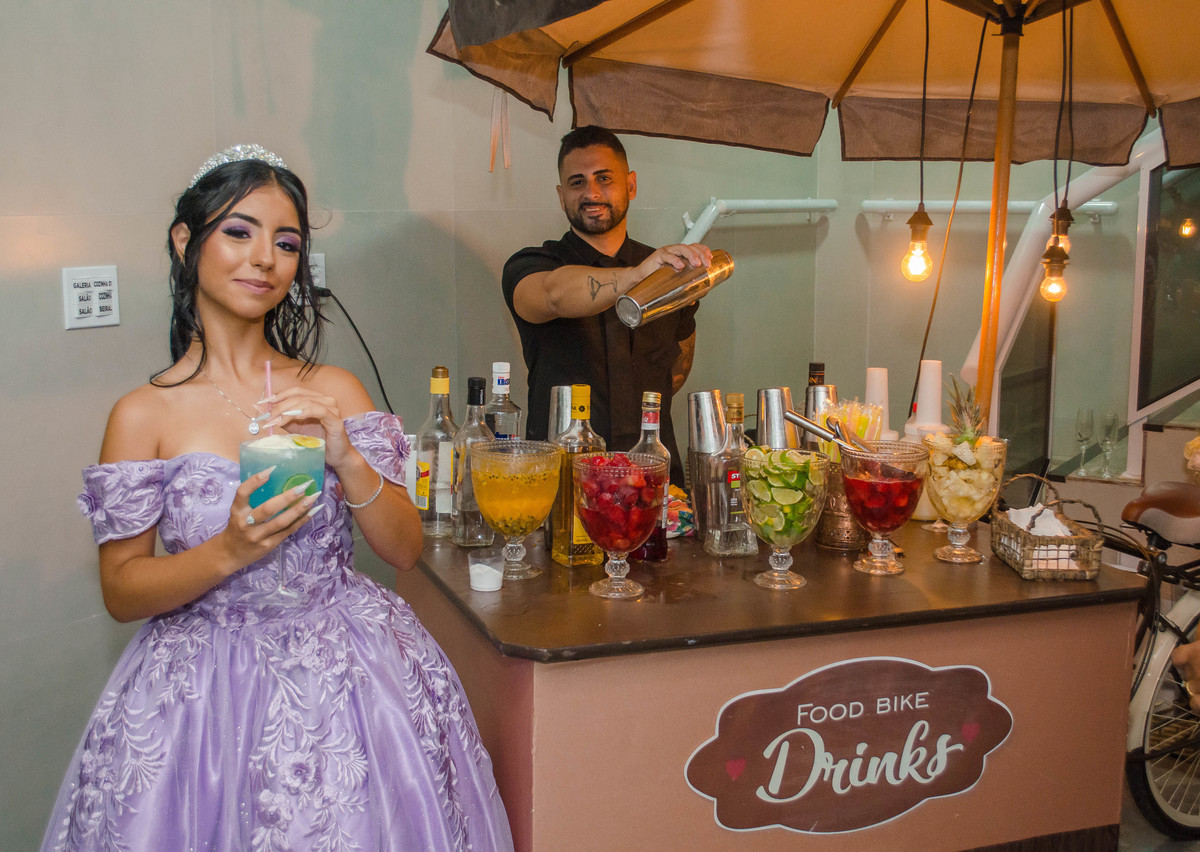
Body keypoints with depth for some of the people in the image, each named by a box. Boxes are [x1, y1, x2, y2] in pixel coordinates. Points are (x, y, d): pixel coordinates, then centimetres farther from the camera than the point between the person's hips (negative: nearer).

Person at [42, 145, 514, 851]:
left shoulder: (335, 392, 1)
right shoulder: (143, 415, -5)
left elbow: (406, 550, -1)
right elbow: (122, 592, -4)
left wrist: (347, 460, -18)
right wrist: (228, 552, -21)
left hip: (348, 678, 2)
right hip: (205, 694, -1)